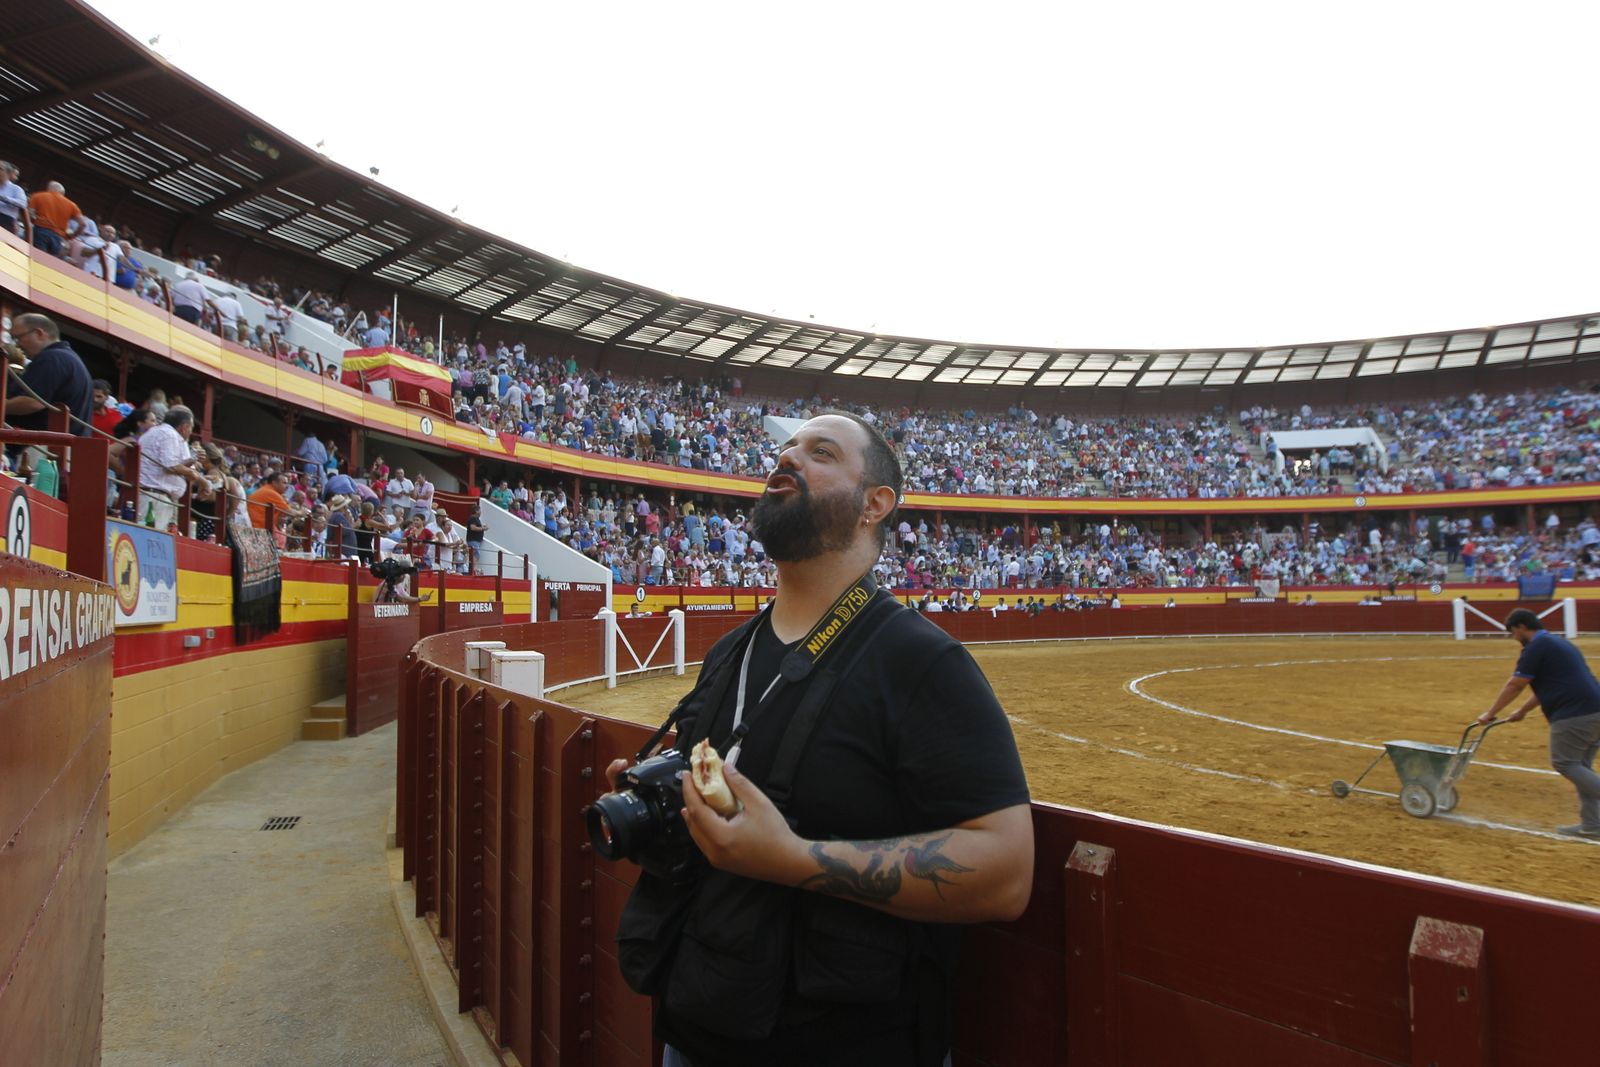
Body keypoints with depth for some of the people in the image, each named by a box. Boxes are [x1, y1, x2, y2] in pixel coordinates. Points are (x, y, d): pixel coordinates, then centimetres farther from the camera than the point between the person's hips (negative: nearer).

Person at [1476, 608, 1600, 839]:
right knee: (1581, 766, 12)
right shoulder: (1560, 643, 23)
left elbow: (1514, 685, -5)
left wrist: (1490, 714, 3)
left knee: (1564, 763, -4)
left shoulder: (1536, 647, -7)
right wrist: (1522, 711, 32)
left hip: (1573, 715, -10)